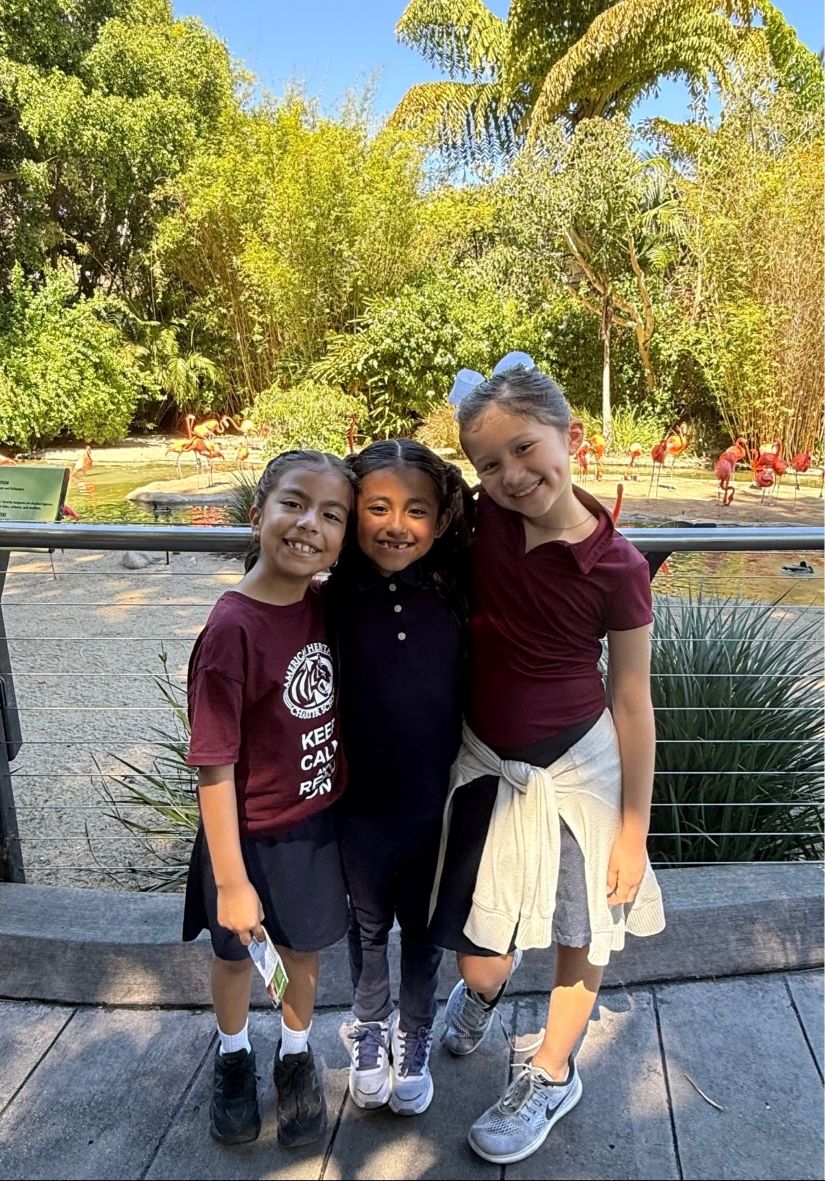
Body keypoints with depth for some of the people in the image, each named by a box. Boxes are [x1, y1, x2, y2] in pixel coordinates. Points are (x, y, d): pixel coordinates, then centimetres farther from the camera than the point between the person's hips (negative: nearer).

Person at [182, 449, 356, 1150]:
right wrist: (232, 879, -16)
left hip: (319, 823, 5)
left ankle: (297, 1055, 51)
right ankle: (234, 1055, 52)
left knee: (304, 948, 24)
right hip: (253, 835, -4)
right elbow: (214, 766, -22)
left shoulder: (323, 606, -9)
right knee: (237, 953, 22)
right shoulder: (232, 629, -28)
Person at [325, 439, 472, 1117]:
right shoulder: (336, 598, -15)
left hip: (438, 801, 1)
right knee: (368, 923, 22)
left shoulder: (457, 595, -13)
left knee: (423, 926, 21)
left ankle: (413, 1036, 47)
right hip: (359, 802, 0)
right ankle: (369, 1029, 49)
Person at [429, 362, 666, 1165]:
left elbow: (632, 702, -12)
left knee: (579, 936, 18)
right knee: (481, 951, 15)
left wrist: (633, 828, -6)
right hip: (485, 761, 3)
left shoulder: (615, 567, -20)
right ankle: (479, 989, 53)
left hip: (575, 767, -3)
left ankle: (552, 1075, 45)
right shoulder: (488, 519, -12)